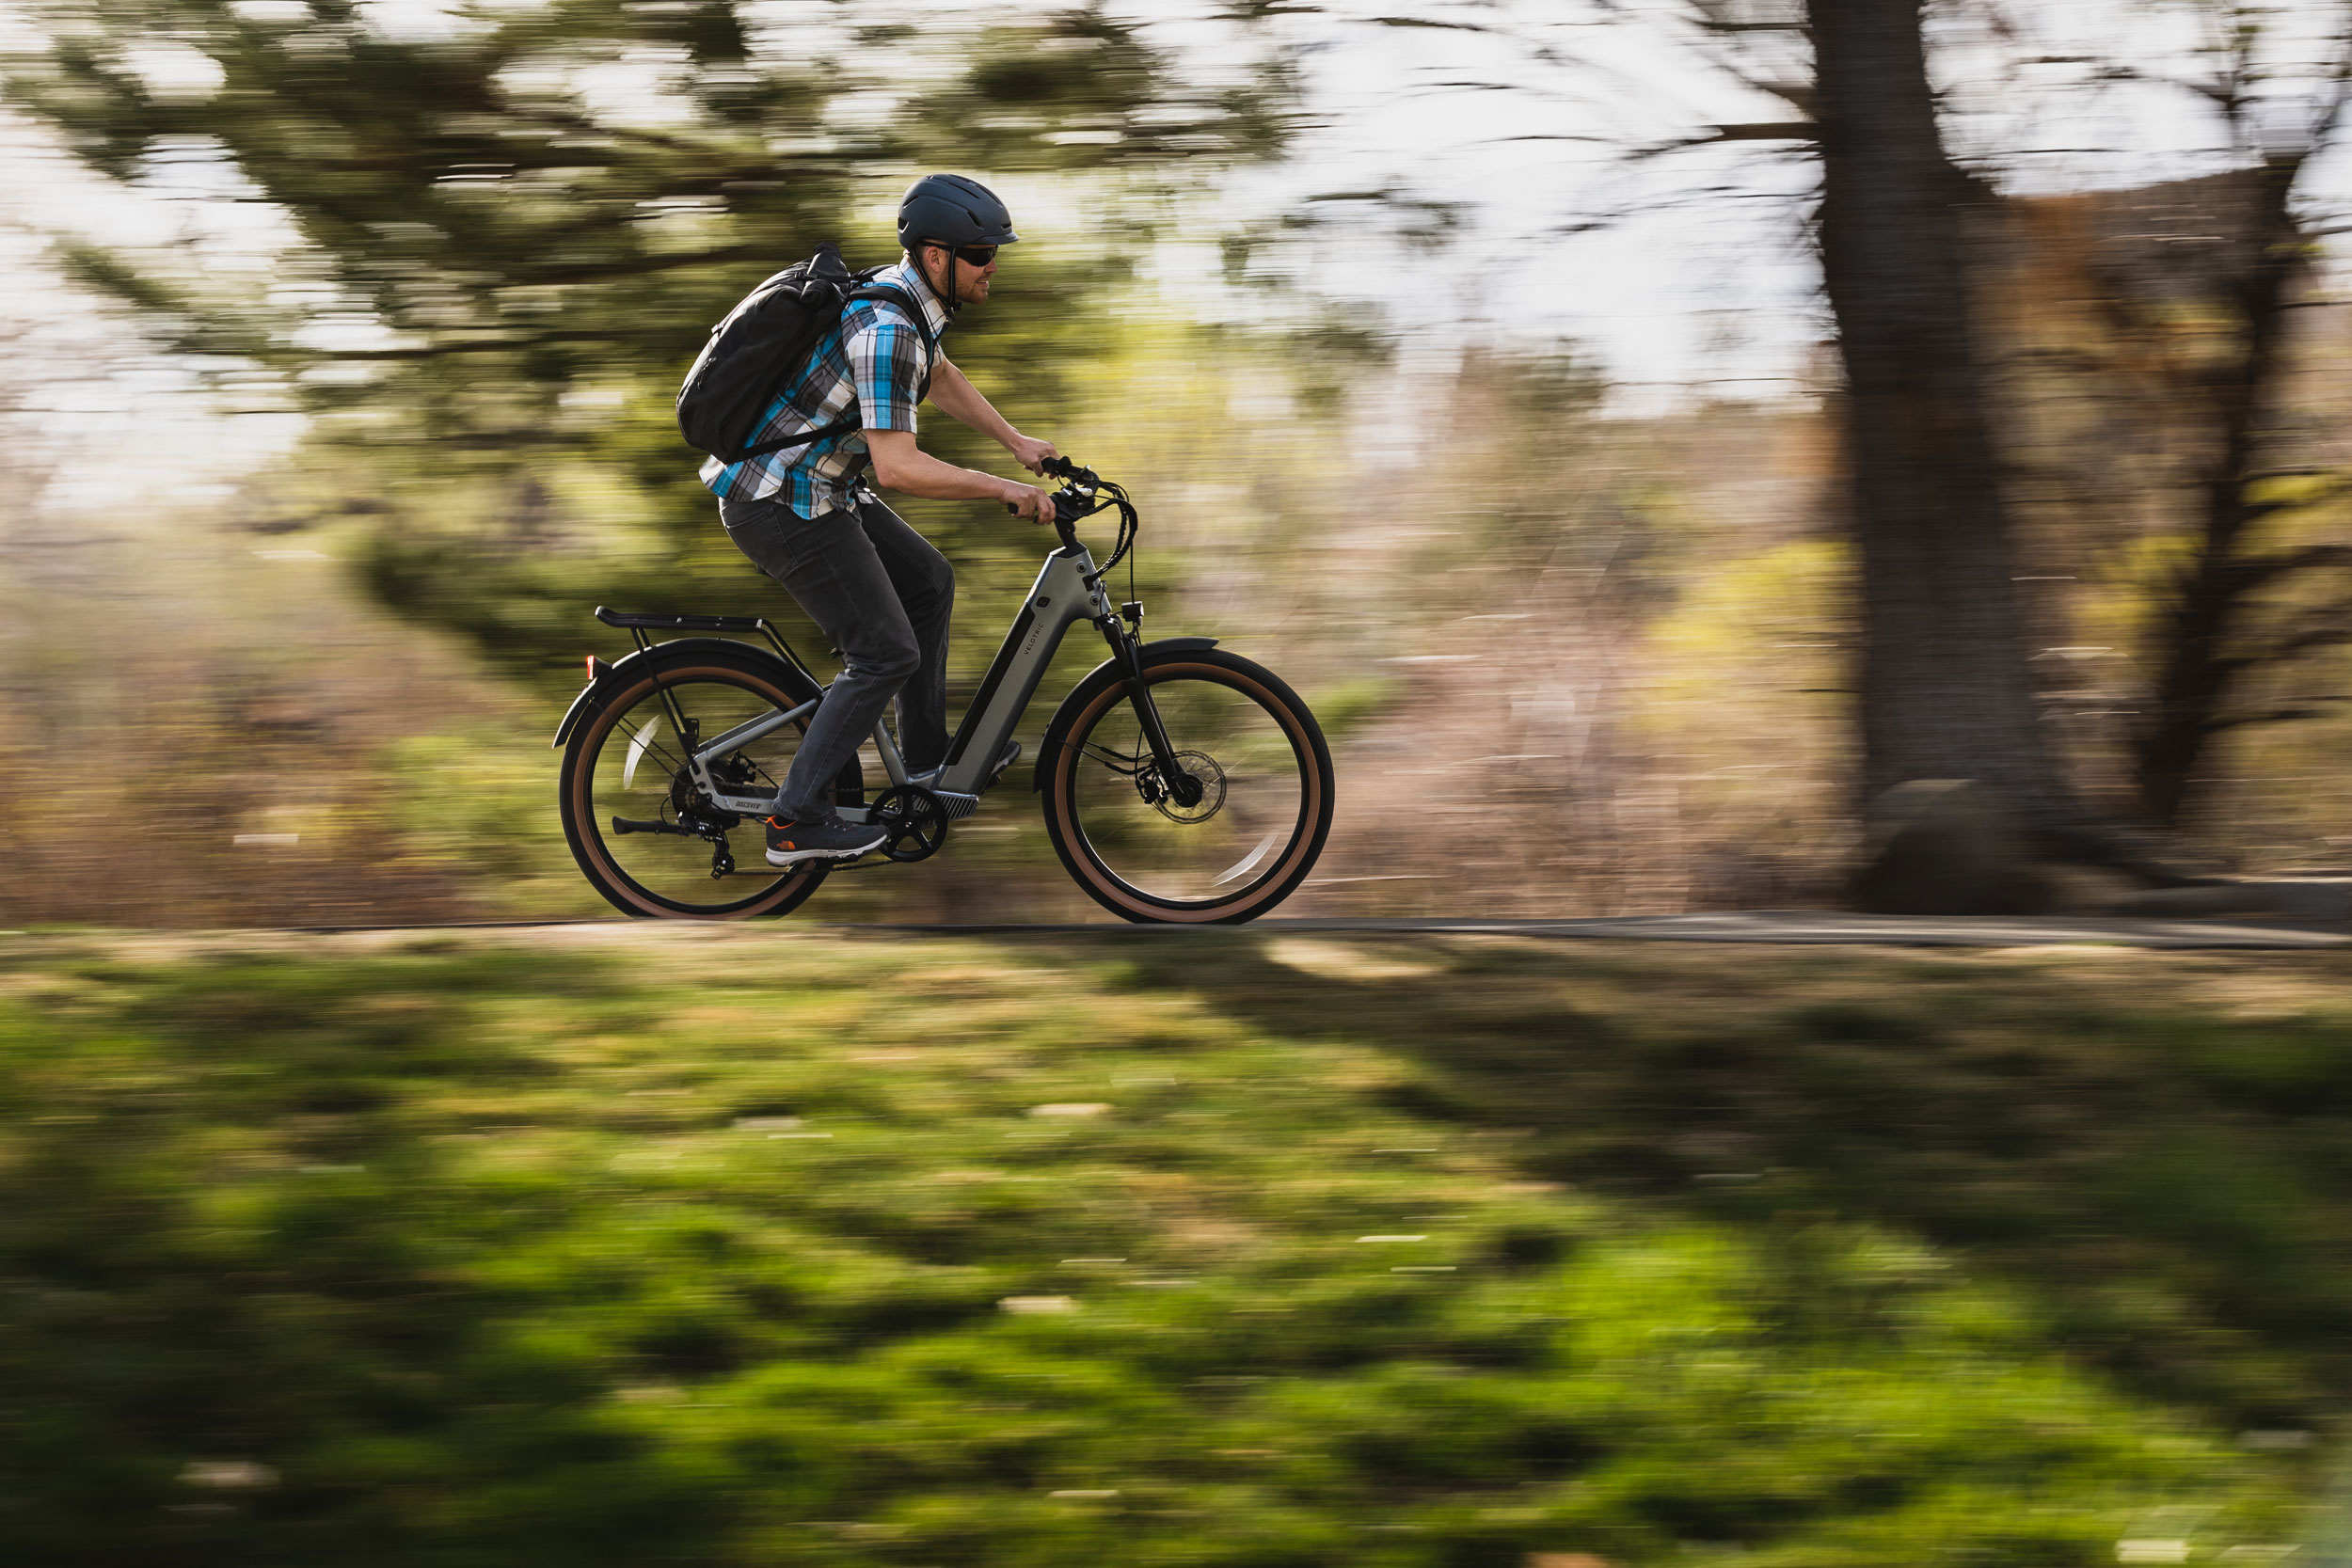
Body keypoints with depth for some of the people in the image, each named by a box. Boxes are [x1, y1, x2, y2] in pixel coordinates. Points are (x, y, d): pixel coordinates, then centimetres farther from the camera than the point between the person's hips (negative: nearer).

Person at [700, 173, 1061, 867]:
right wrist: (1005, 490, -24)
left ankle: (926, 755, 33)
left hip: (816, 487, 10)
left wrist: (1017, 442, 24)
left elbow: (941, 378, 27)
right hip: (781, 505, -10)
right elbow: (898, 466, -31)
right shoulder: (887, 328, -27)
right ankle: (796, 820, -4)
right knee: (886, 654, -7)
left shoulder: (909, 297, 5)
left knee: (928, 581, 21)